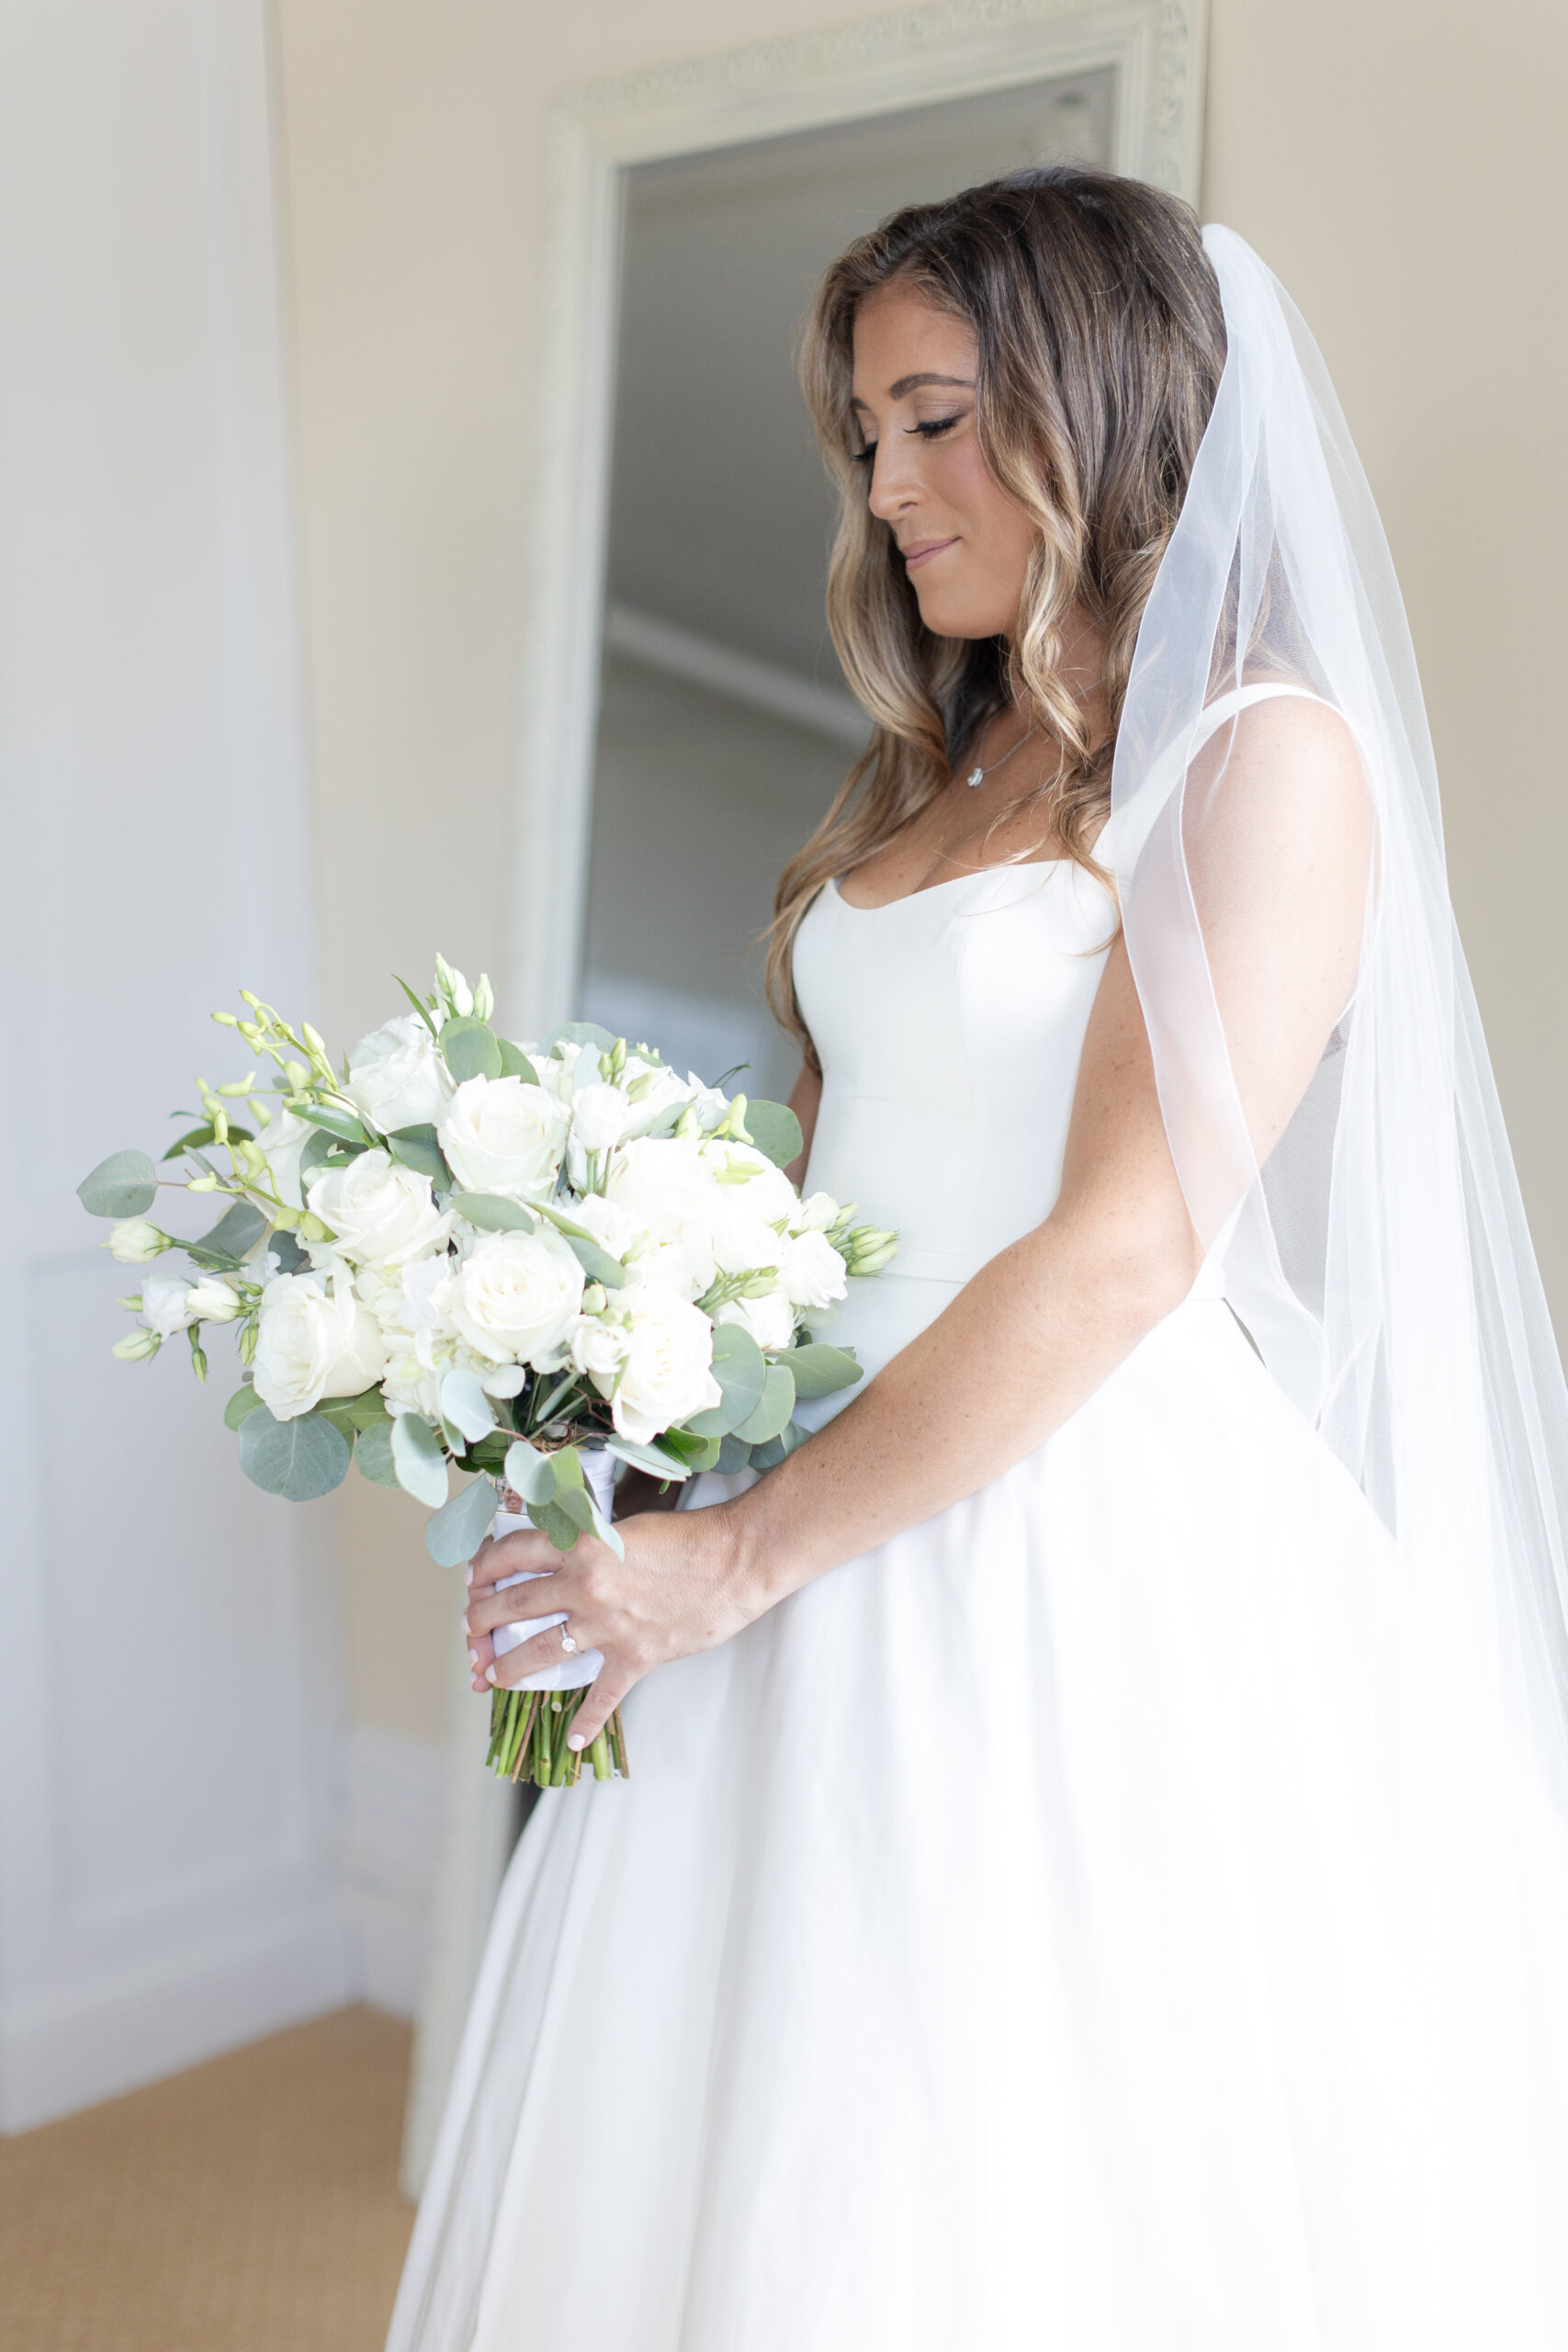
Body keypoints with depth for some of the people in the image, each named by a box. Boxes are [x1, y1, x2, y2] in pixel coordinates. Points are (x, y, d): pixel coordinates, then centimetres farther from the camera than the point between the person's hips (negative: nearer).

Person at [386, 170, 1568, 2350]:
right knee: (732, 2166, 15)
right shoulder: (944, 767, 15)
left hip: (1079, 1553, -7)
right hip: (833, 1508, 7)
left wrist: (746, 1553, -16)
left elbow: (1121, 1256, -18)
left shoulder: (1268, 756, -9)